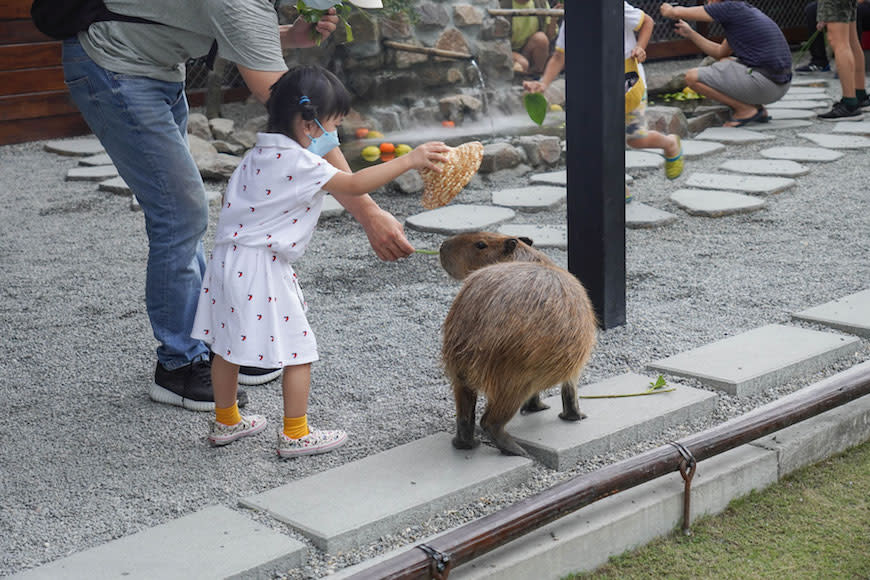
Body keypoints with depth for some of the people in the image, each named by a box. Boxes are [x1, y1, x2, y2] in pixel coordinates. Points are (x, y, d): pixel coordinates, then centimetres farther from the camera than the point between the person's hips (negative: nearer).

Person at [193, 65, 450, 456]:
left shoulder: (261, 153, 11)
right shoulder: (299, 164, -17)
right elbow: (355, 185, -19)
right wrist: (410, 160, -15)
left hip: (229, 259, 9)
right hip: (262, 269, -9)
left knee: (228, 344, 19)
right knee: (298, 348, 2)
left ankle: (226, 422, 34)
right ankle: (295, 435, 10)